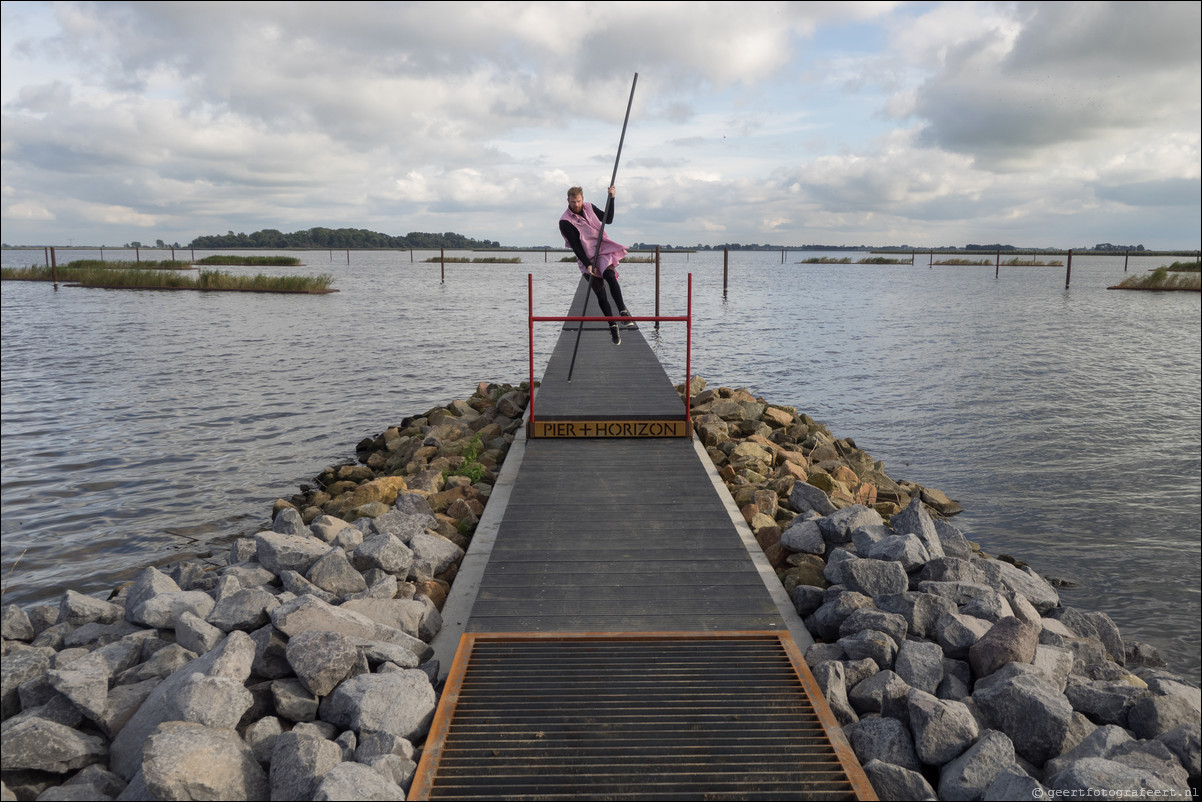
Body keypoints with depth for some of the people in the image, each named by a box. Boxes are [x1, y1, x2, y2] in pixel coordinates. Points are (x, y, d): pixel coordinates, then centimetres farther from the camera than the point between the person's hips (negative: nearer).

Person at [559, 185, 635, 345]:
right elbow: (575, 246, -10)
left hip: (603, 251, 2)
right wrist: (587, 264, -16)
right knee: (600, 296, -2)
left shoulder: (589, 208, 9)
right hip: (587, 259, -2)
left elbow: (608, 219, 16)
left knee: (609, 275, -31)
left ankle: (623, 311, -34)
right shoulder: (565, 222, -6)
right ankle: (613, 326, 10)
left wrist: (611, 198, 8)